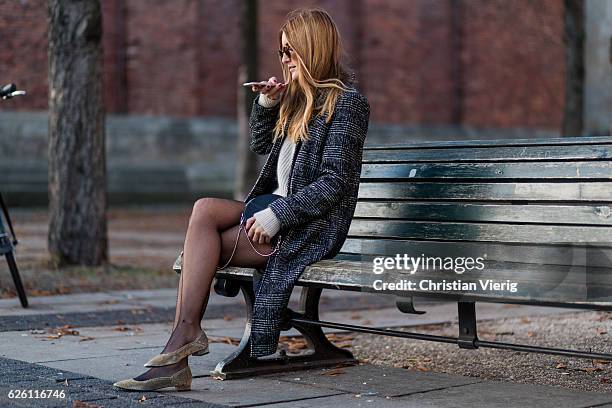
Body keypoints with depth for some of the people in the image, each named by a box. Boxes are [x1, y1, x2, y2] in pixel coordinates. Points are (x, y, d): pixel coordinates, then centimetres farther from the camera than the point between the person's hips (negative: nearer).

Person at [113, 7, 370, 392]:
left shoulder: (347, 101, -8)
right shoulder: (298, 95, 16)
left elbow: (335, 182, -16)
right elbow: (260, 145, 27)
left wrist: (278, 214, -21)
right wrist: (266, 104, 10)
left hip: (312, 226, -7)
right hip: (279, 208, 8)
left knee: (202, 246, -20)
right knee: (205, 209, -19)